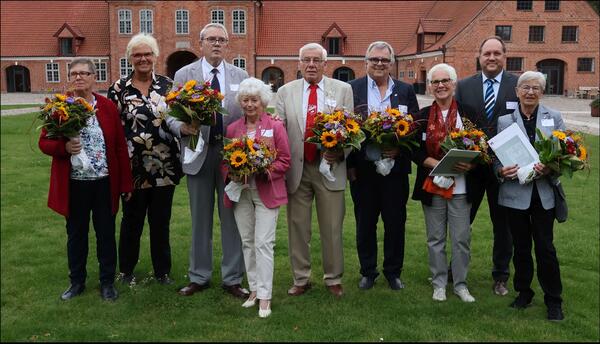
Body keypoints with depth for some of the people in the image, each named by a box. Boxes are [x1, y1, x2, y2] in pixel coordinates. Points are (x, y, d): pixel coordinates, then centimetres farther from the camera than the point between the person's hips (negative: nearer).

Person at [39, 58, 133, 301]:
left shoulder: (107, 106, -1)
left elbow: (120, 146, 0)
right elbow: (44, 142, 3)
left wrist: (126, 183, -2)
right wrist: (64, 147, -20)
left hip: (105, 183, 0)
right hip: (73, 184, 1)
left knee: (106, 234, 9)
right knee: (76, 234, 14)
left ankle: (107, 282, 24)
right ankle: (77, 281, 30)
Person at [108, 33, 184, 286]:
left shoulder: (168, 85, 4)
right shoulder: (119, 88, 0)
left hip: (165, 167, 1)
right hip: (133, 167, -1)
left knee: (161, 221, 11)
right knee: (132, 220, 12)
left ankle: (162, 270, 26)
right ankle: (126, 270, 30)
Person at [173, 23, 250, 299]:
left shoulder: (241, 76, 7)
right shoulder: (183, 75, 3)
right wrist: (183, 127, -22)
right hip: (198, 152, -1)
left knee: (232, 217, 6)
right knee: (200, 218, 10)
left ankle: (233, 278, 18)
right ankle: (199, 276, 24)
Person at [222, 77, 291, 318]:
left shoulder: (275, 126, -1)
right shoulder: (232, 129, 10)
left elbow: (284, 161, -2)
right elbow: (225, 161, 12)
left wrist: (265, 172, -17)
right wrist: (232, 174, -9)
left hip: (267, 191, -4)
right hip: (240, 192, 4)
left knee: (263, 243, -7)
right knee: (247, 242, 9)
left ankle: (265, 297, -2)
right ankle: (254, 289, 21)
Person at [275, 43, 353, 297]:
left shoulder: (343, 90, 4)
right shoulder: (285, 92, 7)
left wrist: (340, 152, -17)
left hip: (330, 167, -1)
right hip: (296, 169, 1)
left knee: (332, 228, 6)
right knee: (298, 226, 10)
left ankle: (333, 279, 22)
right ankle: (301, 279, 24)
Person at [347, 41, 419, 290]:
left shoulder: (406, 91, 6)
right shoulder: (352, 89, 1)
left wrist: (400, 149, -13)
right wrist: (350, 164, -7)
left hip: (395, 168, 1)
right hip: (362, 168, -1)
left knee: (396, 222, 9)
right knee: (365, 223, 11)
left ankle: (393, 271, 26)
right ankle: (367, 271, 26)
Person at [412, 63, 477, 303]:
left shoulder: (467, 113, 1)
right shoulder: (423, 116, 4)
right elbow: (415, 150, -2)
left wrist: (470, 165, -17)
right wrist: (436, 164, -17)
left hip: (461, 187, -1)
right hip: (432, 186, 1)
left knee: (461, 238, 5)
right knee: (435, 238, 11)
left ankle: (460, 284, 21)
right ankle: (439, 284, 24)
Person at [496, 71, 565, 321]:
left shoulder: (554, 118, 4)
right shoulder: (504, 120, 2)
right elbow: (496, 156, 3)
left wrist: (550, 169, -17)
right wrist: (501, 171, -18)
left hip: (543, 193, 0)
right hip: (515, 192, 0)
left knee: (545, 247, 1)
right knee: (521, 246, 11)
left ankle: (553, 301, 16)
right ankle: (524, 293, 28)